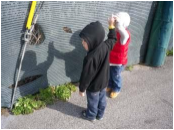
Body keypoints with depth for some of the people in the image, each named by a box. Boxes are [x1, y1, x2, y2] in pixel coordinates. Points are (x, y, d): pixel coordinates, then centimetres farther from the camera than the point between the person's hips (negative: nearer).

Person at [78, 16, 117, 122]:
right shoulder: (106, 46, -20)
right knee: (102, 99, 28)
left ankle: (91, 116, 48)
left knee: (93, 102, 21)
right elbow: (113, 39, 4)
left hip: (93, 86, -6)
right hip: (104, 82, 6)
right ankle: (100, 114, 52)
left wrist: (82, 89, -11)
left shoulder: (90, 58, -38)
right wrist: (111, 25, 12)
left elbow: (86, 76, -27)